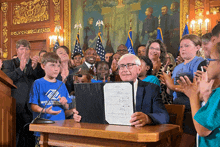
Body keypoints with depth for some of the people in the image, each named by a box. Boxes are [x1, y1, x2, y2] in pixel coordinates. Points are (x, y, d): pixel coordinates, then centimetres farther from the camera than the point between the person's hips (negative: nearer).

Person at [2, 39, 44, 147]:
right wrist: (20, 68, -18)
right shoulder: (8, 63, 11)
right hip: (16, 108, -1)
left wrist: (35, 68, -19)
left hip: (31, 108, 1)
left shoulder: (37, 64, 12)